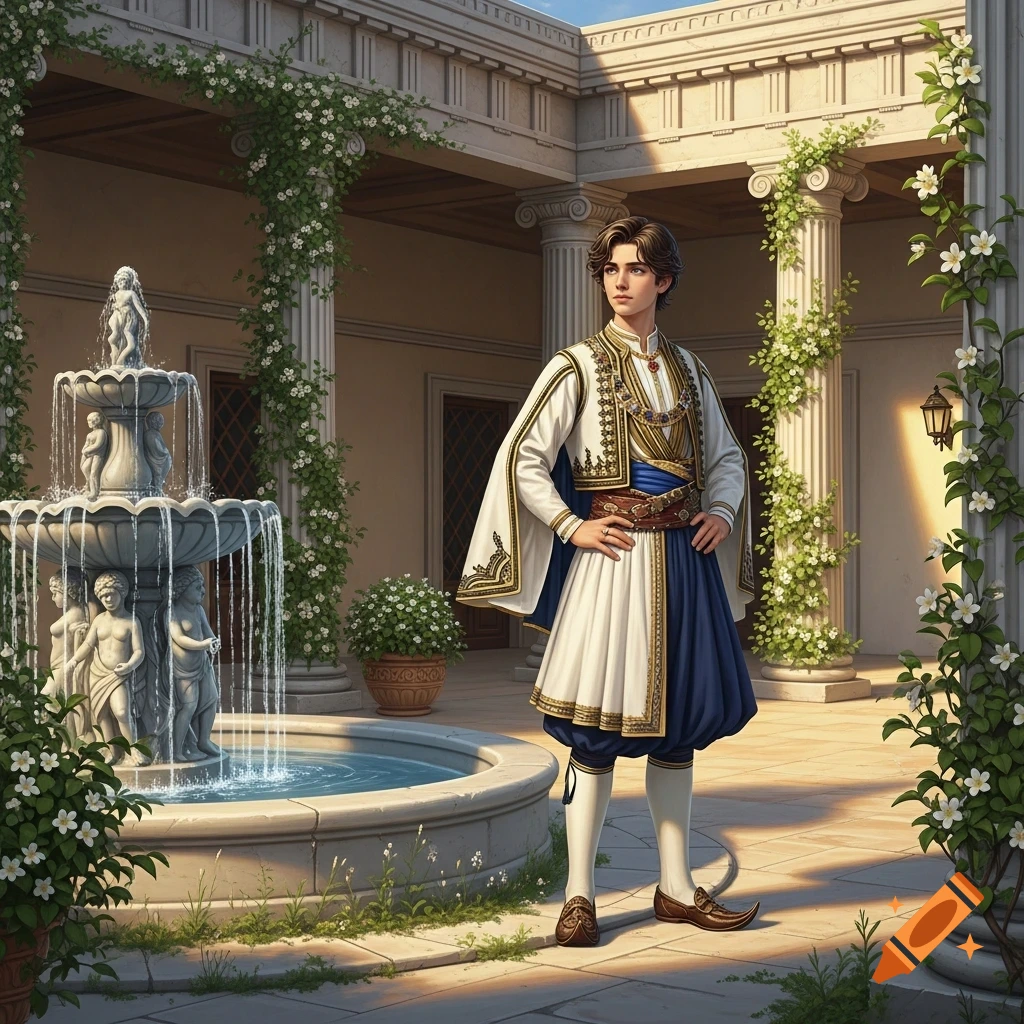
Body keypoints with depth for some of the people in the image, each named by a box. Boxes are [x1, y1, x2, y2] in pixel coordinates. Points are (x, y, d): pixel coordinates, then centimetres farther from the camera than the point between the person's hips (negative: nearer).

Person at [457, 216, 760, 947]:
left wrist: (722, 511, 6)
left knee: (679, 719, 9)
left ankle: (677, 888, 18)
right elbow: (522, 458, -6)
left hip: (683, 558, 5)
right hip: (614, 558, -5)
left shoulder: (688, 369, 13)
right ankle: (579, 896, 3)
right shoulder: (579, 366, -3)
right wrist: (572, 527, -10)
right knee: (599, 724, -5)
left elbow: (727, 455, 23)